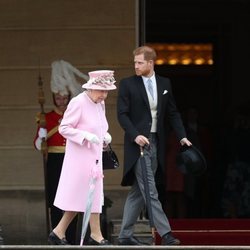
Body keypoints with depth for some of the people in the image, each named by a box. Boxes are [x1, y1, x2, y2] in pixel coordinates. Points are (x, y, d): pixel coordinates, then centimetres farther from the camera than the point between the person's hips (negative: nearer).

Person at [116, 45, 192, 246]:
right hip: (138, 143, -5)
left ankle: (125, 235, 15)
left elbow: (172, 113, 12)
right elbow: (122, 114, -6)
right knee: (150, 191, -11)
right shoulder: (127, 84, -2)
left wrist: (182, 136, 1)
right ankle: (165, 233, -14)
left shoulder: (164, 84, 9)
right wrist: (135, 135, -20)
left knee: (138, 192, 9)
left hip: (156, 144, 5)